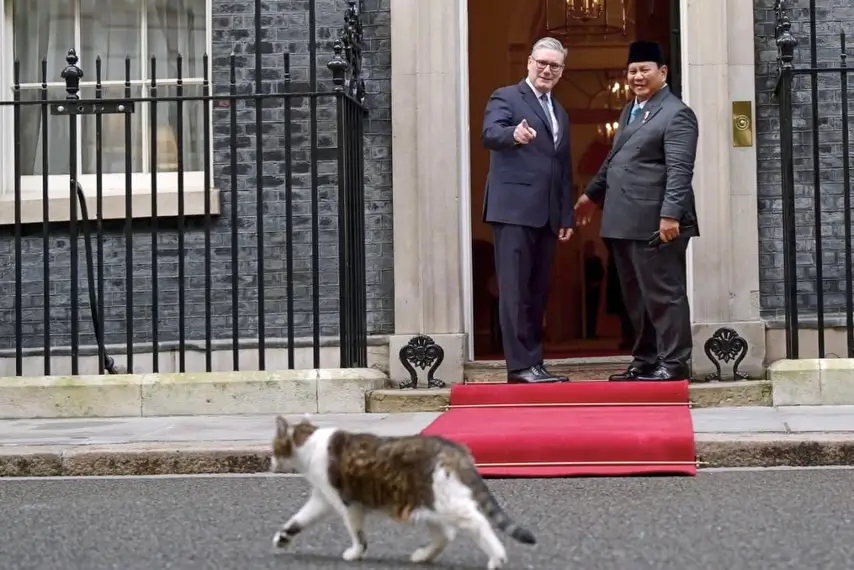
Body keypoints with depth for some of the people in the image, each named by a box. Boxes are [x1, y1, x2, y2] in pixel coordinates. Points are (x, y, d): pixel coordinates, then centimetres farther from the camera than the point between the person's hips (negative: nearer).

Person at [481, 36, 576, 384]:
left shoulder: (560, 113, 23)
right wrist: (514, 134, -41)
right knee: (515, 290, -9)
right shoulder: (506, 98, 1)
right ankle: (521, 365, -10)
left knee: (537, 293, 7)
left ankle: (533, 362, 10)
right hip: (513, 210, -7)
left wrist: (567, 216, 17)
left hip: (547, 215, 7)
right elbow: (490, 133, -19)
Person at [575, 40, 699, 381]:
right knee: (635, 297, 13)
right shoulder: (630, 111, 20)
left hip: (654, 224, -9)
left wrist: (670, 214, -27)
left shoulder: (676, 114, -10)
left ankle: (674, 363, 0)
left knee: (663, 294, -5)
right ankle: (644, 360, 21)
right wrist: (592, 194, 37)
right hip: (624, 223, 9)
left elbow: (679, 171, -19)